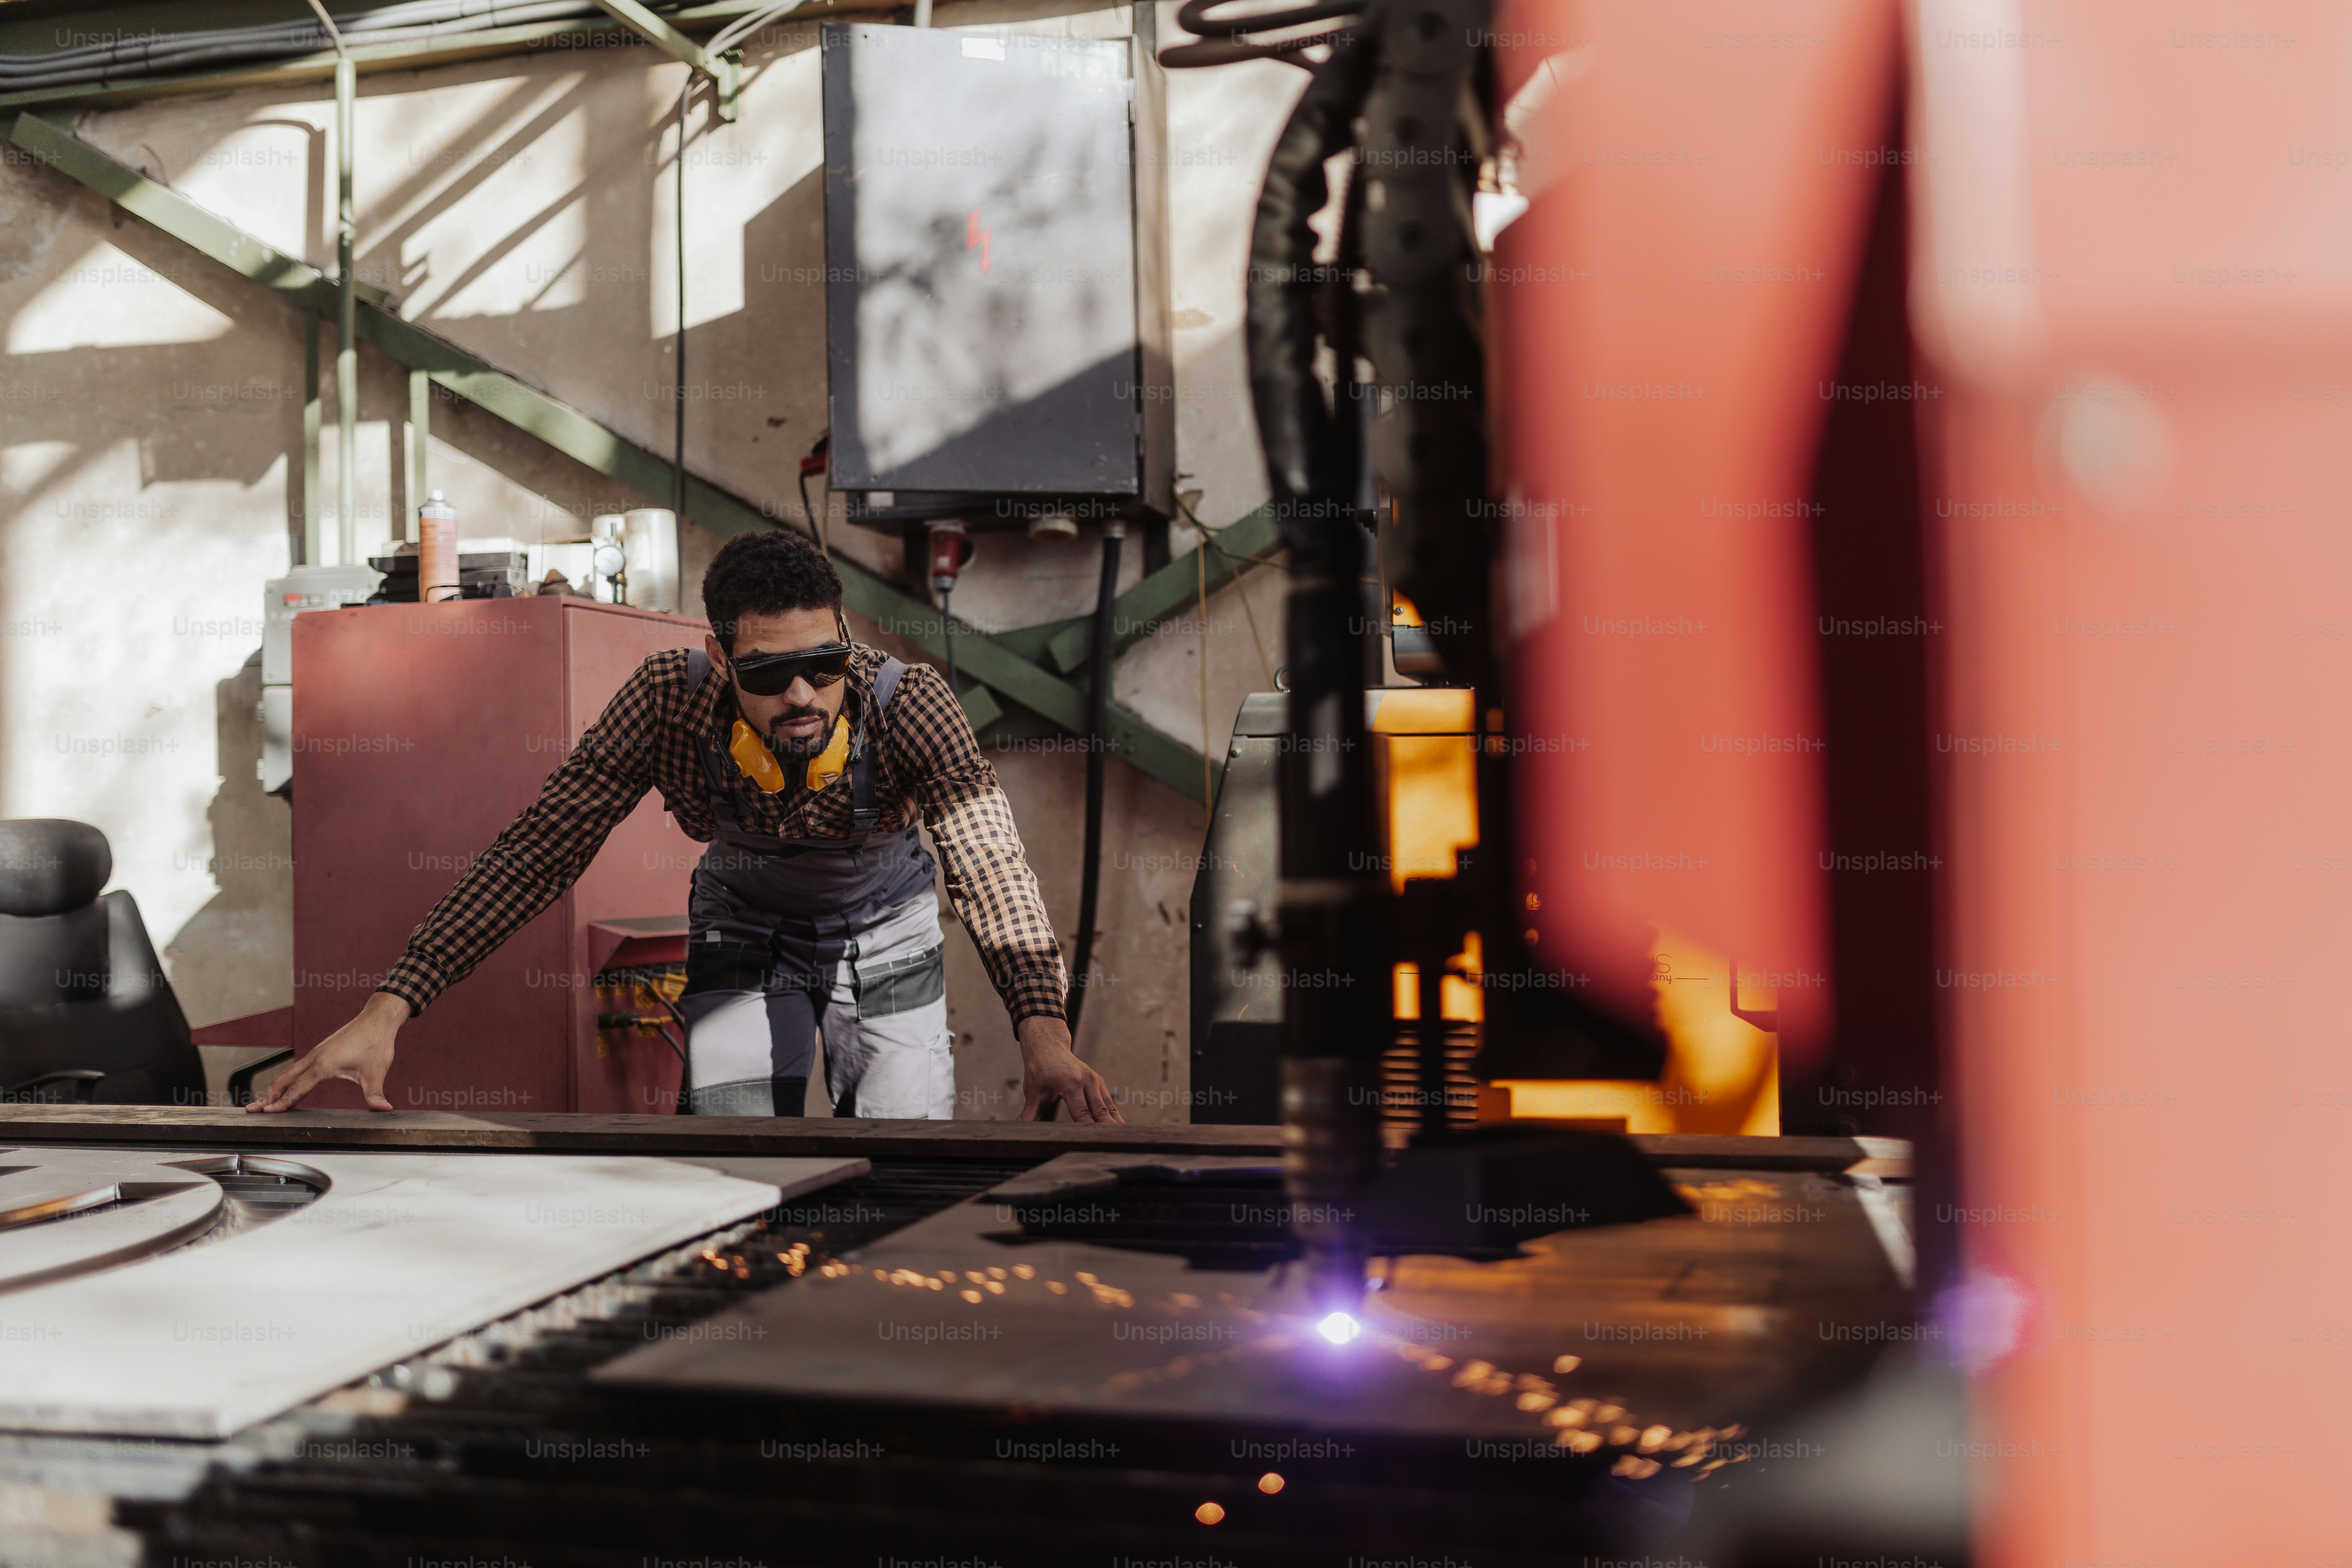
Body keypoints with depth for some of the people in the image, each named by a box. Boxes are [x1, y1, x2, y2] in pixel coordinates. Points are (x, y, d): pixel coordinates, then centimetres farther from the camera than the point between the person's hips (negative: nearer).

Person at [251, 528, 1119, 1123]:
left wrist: (1043, 1031, -61)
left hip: (883, 931, 0)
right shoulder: (669, 700, -31)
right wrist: (388, 1009, -37)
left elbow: (989, 862, -44)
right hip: (741, 927, 1)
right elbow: (539, 849, -29)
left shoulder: (908, 703, -34)